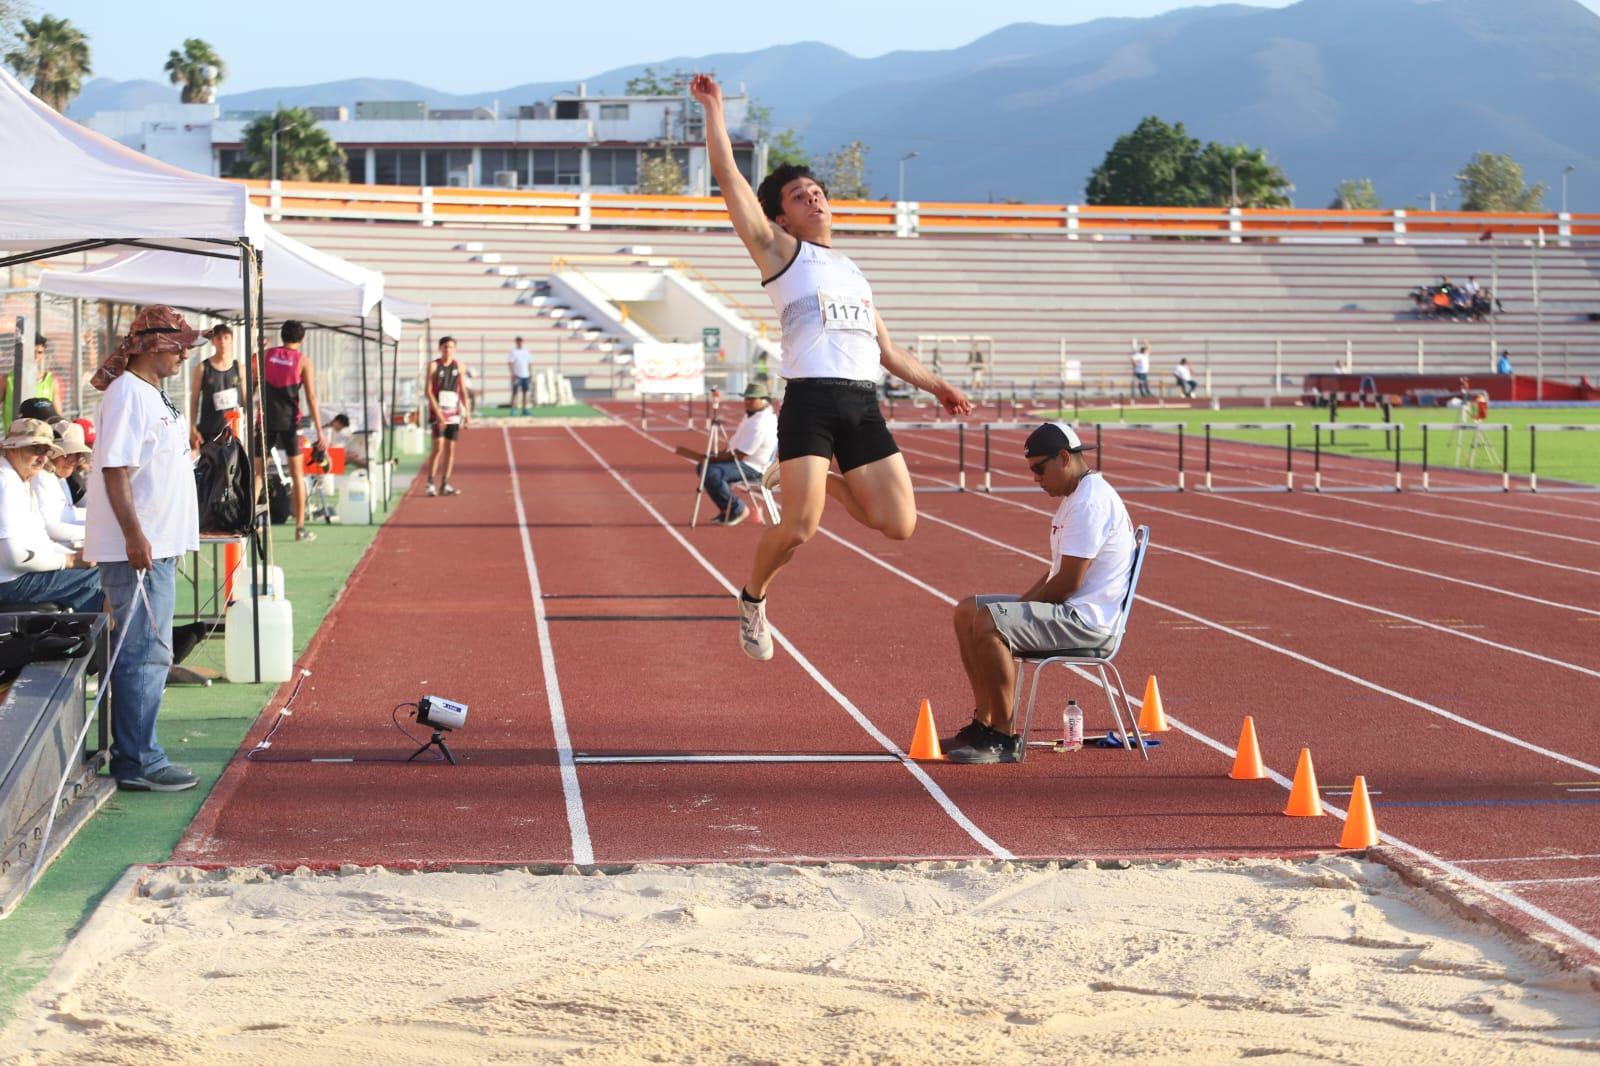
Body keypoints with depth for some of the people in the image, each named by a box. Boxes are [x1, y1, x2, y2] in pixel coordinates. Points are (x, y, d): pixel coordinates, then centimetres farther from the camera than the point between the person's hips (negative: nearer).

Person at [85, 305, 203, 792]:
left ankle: (134, 754, 22)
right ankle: (137, 761, -3)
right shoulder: (128, 394, -14)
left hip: (158, 545, 10)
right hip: (138, 547, -10)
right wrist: (134, 536, -25)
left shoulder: (152, 393, 16)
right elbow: (114, 469, -21)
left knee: (148, 653, 15)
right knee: (145, 654, -7)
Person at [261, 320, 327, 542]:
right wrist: (319, 431, -6)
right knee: (297, 473, 5)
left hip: (267, 418, 2)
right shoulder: (302, 361, -1)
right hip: (289, 420, -2)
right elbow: (311, 398, -6)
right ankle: (300, 528, 3)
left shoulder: (267, 355, 6)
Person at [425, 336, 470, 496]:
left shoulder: (459, 366, 7)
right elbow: (429, 391, -7)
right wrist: (438, 413, -16)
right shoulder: (434, 366, -3)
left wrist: (467, 413, 4)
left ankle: (445, 484, 10)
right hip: (437, 412, -4)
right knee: (438, 446, -14)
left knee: (450, 448, 4)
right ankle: (431, 483, -8)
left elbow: (463, 391, 11)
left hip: (454, 412, 4)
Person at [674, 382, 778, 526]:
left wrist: (712, 458, -18)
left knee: (710, 473, -29)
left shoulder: (759, 424, -23)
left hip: (752, 469, -11)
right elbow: (735, 444, 20)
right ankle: (726, 509, 17)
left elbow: (740, 455, -26)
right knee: (702, 467, 15)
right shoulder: (751, 416, 12)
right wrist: (719, 454, 5)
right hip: (741, 461, 11)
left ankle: (737, 510, -13)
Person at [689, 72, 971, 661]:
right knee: (798, 530, -13)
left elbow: (886, 349, 30)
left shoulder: (852, 271, 26)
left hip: (864, 405, 5)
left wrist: (936, 385, 23)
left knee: (899, 524, -4)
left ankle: (824, 481, 23)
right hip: (811, 400, -5)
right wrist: (714, 111, 1)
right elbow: (729, 177, 1)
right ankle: (753, 596, 18)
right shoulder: (779, 252, 9)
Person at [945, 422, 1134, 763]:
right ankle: (984, 724, 12)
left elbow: (1068, 581, -22)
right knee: (967, 611, 14)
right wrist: (1023, 602, 9)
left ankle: (1004, 738, -20)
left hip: (1087, 618, -12)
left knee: (988, 623, -28)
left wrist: (1027, 604, -8)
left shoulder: (1090, 501, -19)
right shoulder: (1074, 496, 17)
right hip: (1070, 610, 12)